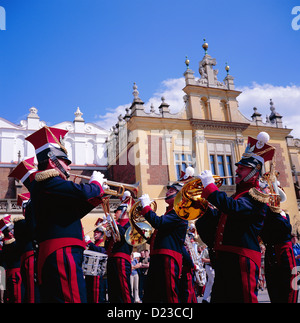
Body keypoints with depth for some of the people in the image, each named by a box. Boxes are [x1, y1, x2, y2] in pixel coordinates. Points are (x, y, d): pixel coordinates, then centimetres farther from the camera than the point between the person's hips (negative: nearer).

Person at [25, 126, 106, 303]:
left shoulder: (41, 184, 23)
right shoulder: (48, 181, -9)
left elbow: (72, 213, 25)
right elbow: (82, 193, -25)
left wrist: (97, 197, 18)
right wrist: (96, 183, -3)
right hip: (62, 255, -11)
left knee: (53, 297, 14)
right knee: (73, 298, -11)